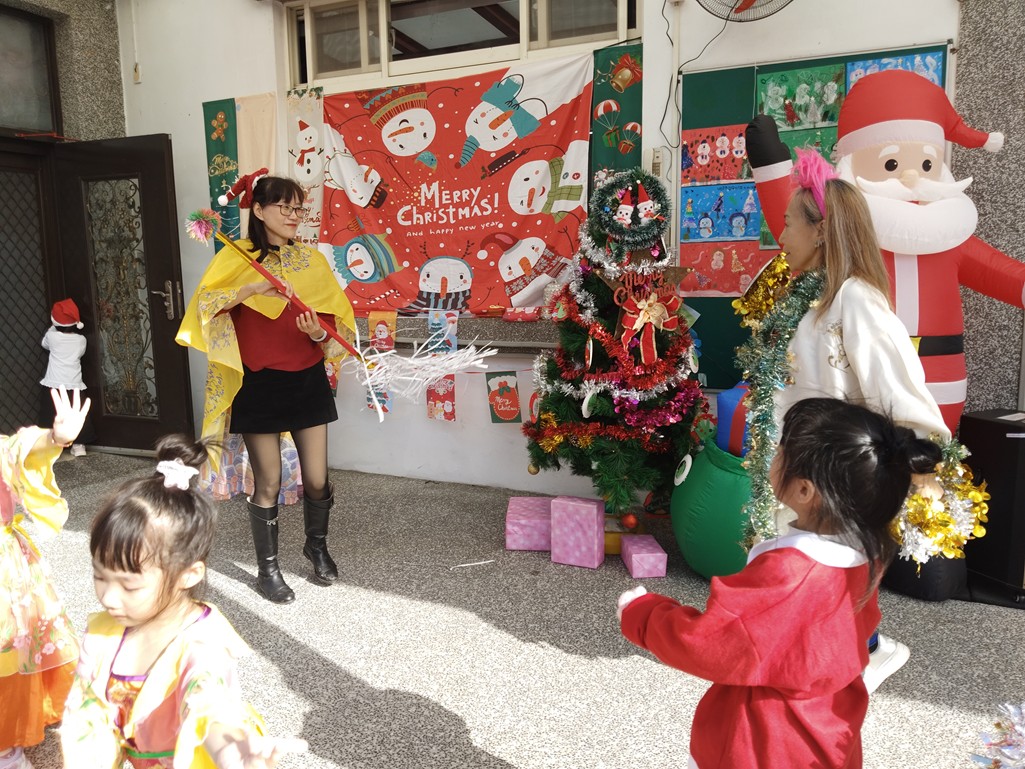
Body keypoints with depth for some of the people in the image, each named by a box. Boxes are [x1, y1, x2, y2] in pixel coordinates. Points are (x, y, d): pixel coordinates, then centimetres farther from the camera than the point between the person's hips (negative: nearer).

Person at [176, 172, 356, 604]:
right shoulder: (235, 258, -2)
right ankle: (268, 568, 24)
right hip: (259, 385, -3)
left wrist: (320, 333, -13)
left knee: (317, 478, 6)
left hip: (308, 381, 3)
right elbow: (205, 304, -17)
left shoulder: (311, 260, 6)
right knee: (268, 483, 3)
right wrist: (253, 288, -30)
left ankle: (317, 547, 34)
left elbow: (335, 318, 8)